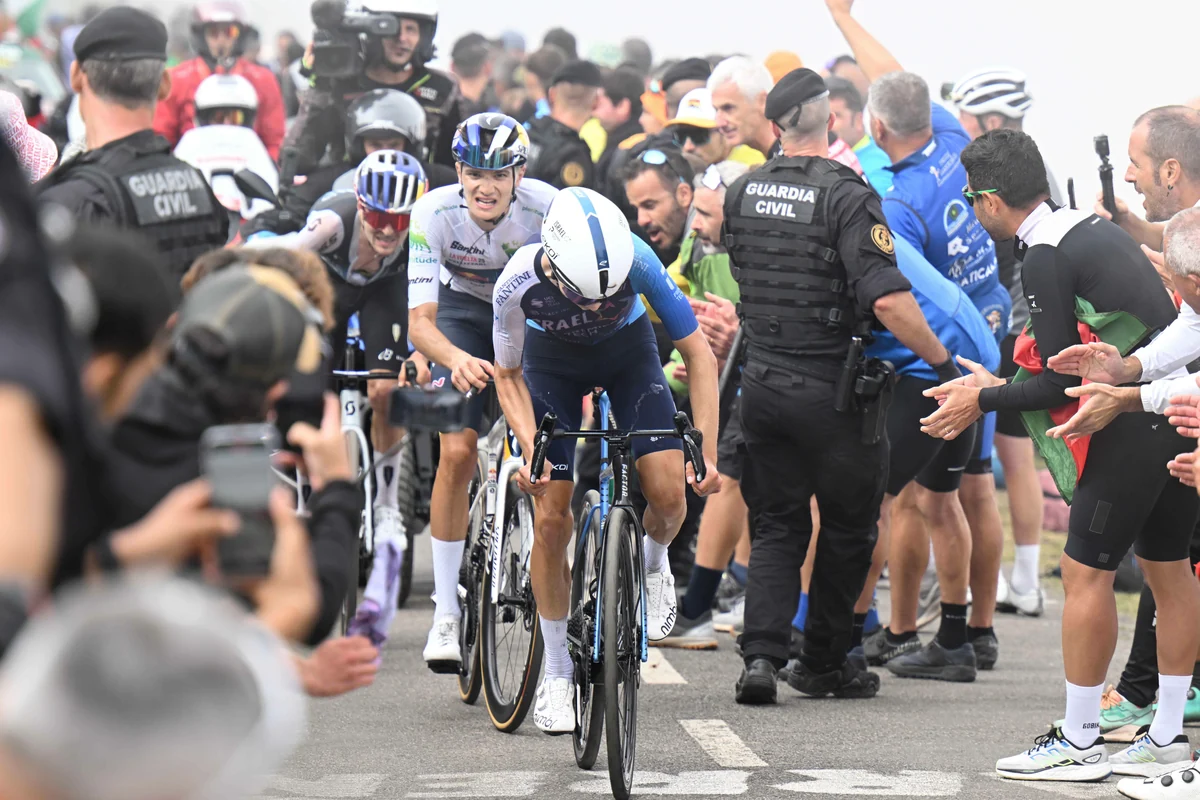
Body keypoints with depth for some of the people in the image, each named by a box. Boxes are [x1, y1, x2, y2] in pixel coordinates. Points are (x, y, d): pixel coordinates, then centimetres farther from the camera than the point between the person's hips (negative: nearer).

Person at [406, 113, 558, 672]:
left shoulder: (549, 209, -31)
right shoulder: (434, 213, -28)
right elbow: (421, 319, -31)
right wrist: (456, 359, -52)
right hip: (465, 309, 0)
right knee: (456, 453, -16)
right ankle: (446, 611, -9)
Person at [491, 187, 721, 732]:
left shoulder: (637, 262, -36)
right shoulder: (519, 282, -35)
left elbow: (698, 353, -24)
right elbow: (508, 376, -14)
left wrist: (707, 450, -30)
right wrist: (531, 447, -29)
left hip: (627, 348, 0)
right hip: (552, 356, 0)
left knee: (668, 494, -18)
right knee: (552, 518, -9)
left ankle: (653, 564, 19)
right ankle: (557, 673, 6)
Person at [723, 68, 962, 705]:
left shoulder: (742, 193, 2)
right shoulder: (846, 195, -16)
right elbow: (887, 300, -24)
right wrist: (943, 361, -15)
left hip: (761, 384, 5)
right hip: (832, 390, -5)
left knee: (775, 527, 12)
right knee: (847, 530, 12)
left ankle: (761, 653, -5)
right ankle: (823, 663, 20)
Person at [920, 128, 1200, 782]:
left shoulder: (1045, 257, -13)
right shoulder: (1095, 229, 15)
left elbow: (1062, 383, -13)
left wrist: (983, 400, 0)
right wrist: (999, 385, 25)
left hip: (1138, 424, -10)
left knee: (1085, 569, -3)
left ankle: (1078, 744, 1)